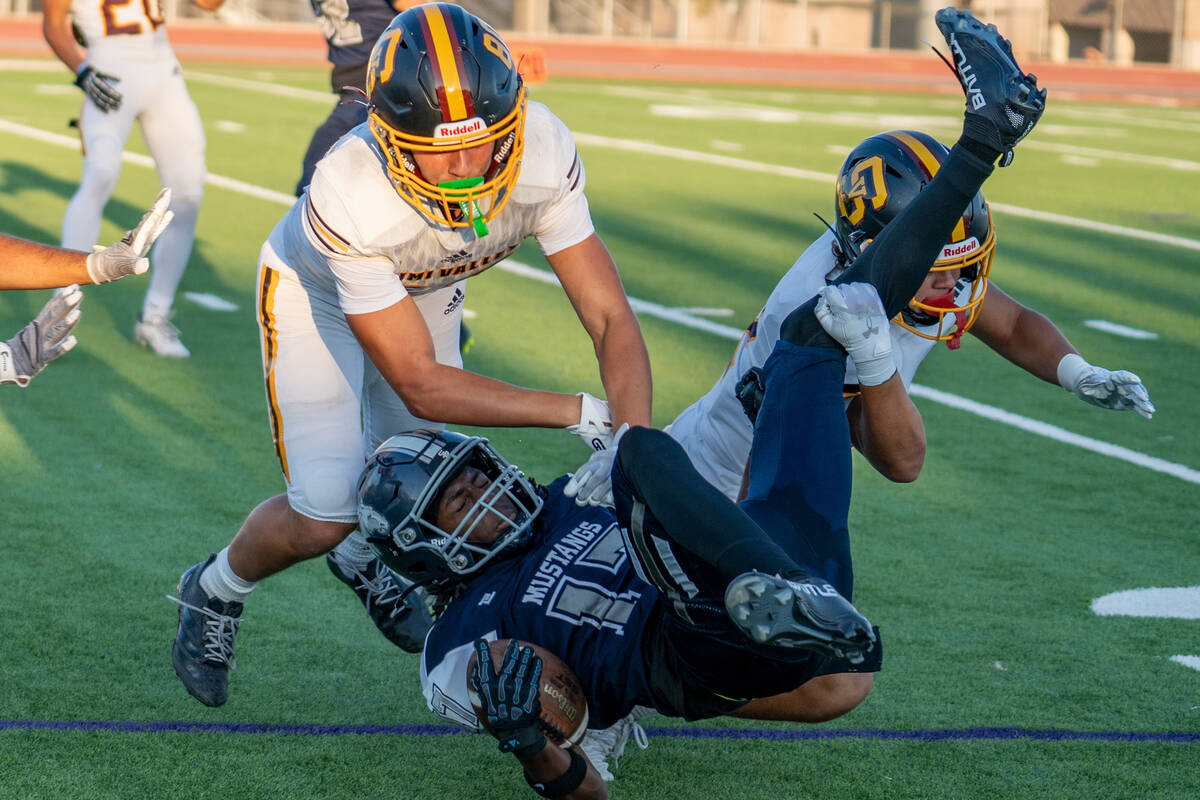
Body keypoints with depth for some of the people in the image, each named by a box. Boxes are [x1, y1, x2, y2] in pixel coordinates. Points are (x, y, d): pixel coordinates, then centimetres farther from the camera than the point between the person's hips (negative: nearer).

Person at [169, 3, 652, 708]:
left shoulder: (543, 157, -36)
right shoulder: (349, 199, -46)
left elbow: (611, 317, -31)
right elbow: (421, 385, -38)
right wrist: (582, 413, -41)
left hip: (426, 284, 4)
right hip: (316, 287, -4)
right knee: (325, 516, -9)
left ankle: (363, 558, 49)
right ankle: (217, 591, 22)